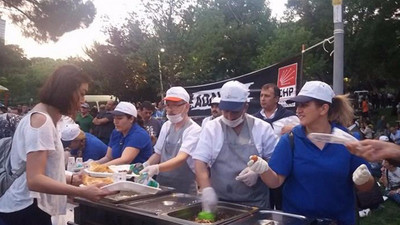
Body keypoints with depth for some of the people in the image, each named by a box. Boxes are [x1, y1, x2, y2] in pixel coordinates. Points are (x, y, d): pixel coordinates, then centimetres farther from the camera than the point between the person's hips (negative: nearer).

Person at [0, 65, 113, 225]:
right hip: (26, 209, -10)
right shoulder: (41, 119, -18)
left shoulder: (44, 118, 13)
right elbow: (34, 179, -26)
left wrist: (71, 179, 11)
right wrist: (82, 192, -31)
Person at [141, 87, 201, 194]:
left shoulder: (194, 130, -14)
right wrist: (146, 165, -5)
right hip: (162, 185, 5)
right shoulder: (166, 126, 6)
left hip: (184, 189, -5)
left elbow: (181, 158, -27)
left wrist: (157, 168, -40)